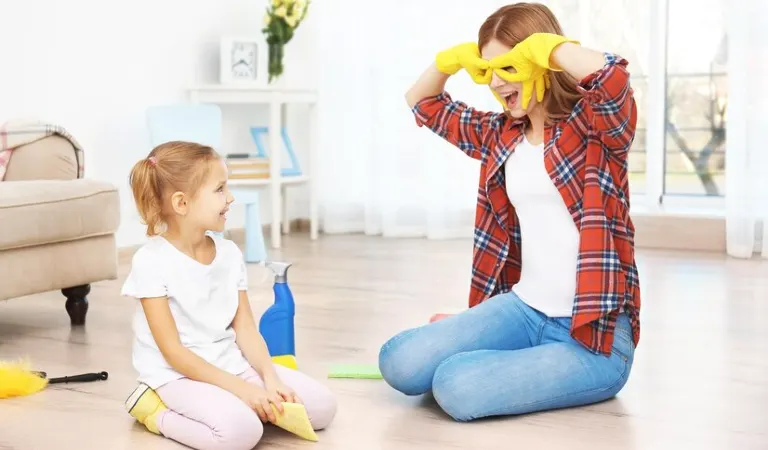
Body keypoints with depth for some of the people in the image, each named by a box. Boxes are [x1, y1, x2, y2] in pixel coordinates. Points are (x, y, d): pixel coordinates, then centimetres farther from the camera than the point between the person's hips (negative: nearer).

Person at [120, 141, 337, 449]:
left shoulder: (229, 253, 3)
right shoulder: (151, 261, -16)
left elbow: (245, 328, 5)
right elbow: (172, 351, -17)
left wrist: (270, 378, -13)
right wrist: (240, 388, -22)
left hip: (232, 365, 7)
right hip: (180, 376, -6)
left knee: (322, 406, -4)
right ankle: (157, 412, -7)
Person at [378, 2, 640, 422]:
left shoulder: (595, 126, -9)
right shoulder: (501, 134, 11)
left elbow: (613, 76, -34)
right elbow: (422, 103, 25)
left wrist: (544, 45, -18)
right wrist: (454, 58, 6)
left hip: (595, 332, -6)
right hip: (523, 310, 6)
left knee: (458, 388, -25)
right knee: (399, 363, -10)